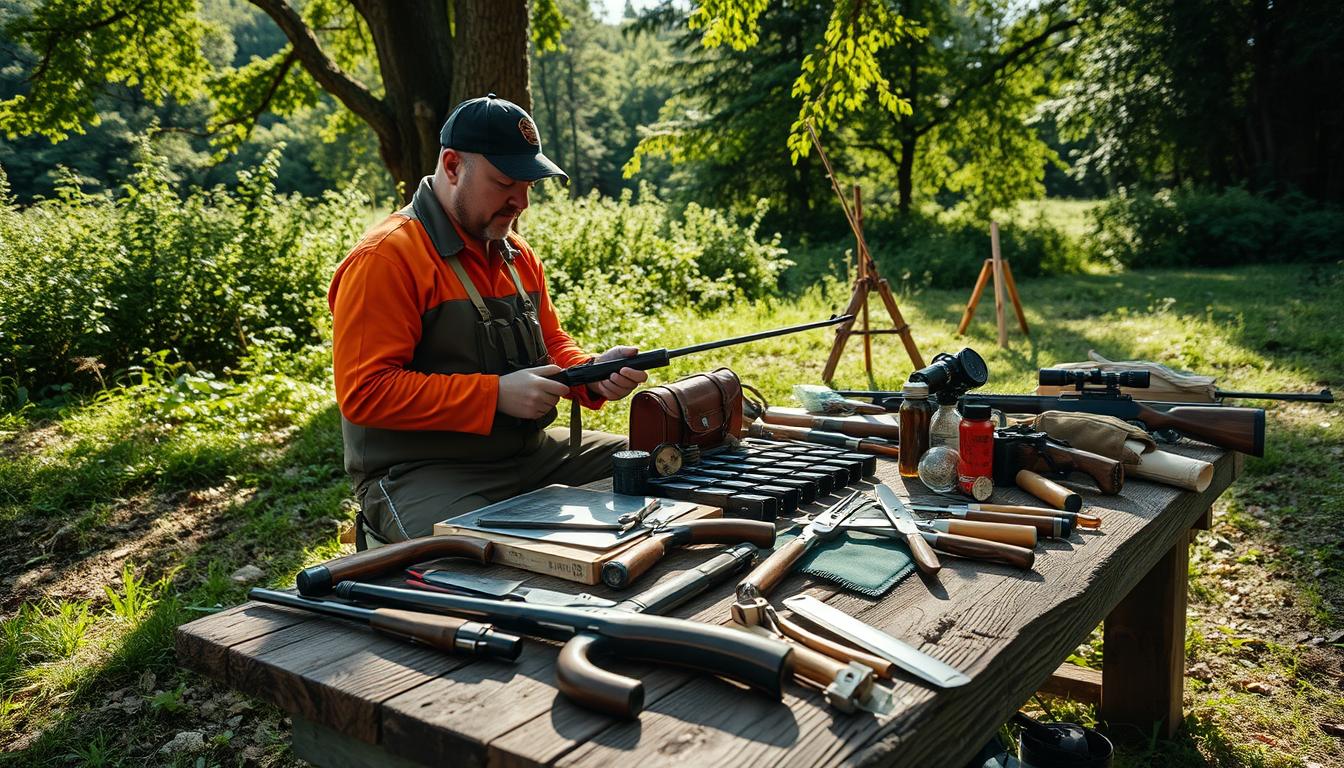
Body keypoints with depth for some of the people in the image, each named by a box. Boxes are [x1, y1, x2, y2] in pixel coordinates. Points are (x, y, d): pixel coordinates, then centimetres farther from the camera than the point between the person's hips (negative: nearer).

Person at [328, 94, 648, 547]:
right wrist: (496, 394, -22)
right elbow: (364, 392, -18)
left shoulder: (517, 254, 13)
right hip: (421, 474, -8)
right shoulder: (384, 259, -13)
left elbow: (551, 343, 22)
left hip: (531, 454, 8)